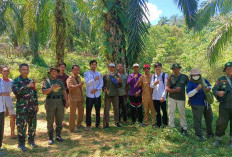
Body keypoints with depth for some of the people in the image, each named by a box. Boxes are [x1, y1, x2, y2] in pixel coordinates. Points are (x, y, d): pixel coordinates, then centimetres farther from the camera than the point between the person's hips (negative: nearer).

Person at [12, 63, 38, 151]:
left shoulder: (31, 81, 14)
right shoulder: (16, 81, -2)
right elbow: (15, 91, -21)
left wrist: (36, 104, 14)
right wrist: (27, 86, -28)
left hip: (32, 107, 5)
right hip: (21, 107, -5)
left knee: (32, 125, 10)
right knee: (21, 126, -1)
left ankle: (31, 140, 27)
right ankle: (21, 144, 13)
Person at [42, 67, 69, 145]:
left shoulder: (59, 81, 13)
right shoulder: (46, 81, 2)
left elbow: (64, 91, 13)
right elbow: (44, 92, -11)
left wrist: (66, 101, 7)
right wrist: (52, 88, -25)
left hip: (59, 101, 4)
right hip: (50, 101, -3)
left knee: (59, 119, 7)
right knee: (50, 121, 2)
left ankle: (58, 136, 21)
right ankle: (50, 138, 12)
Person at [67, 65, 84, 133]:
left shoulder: (79, 77, 14)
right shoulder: (70, 78, -11)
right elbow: (70, 87, -26)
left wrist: (82, 97, 14)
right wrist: (79, 85, -31)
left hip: (79, 98, 8)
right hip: (73, 98, -8)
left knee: (81, 111, 14)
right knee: (72, 113, -2)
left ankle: (79, 125, 32)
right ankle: (72, 128, 8)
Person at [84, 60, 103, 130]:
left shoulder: (99, 74, 7)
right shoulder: (86, 73, 0)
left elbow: (101, 84, 4)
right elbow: (87, 83, -12)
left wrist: (96, 89, -11)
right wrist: (94, 79, -24)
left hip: (97, 95, 2)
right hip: (89, 95, -2)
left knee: (98, 110, 10)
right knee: (88, 110, 2)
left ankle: (97, 124, 24)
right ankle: (88, 125, 16)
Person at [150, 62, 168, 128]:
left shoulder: (165, 75, -3)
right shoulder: (153, 76, 10)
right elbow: (151, 86, 7)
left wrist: (163, 96, -12)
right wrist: (154, 84, -16)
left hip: (162, 97, -4)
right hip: (155, 97, 4)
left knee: (164, 111, 5)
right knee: (157, 111, 11)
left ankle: (165, 124, 18)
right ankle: (158, 124, 21)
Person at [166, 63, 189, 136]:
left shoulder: (184, 77, 2)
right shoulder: (170, 77, 1)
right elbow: (167, 89, -5)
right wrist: (175, 90, -21)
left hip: (181, 98, -1)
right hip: (172, 98, 1)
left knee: (182, 113, 3)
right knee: (171, 112, 5)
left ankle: (184, 128, 15)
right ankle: (171, 127, 17)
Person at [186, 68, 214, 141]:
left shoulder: (204, 80, 1)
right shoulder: (190, 83, -15)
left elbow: (210, 86, 16)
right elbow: (189, 94, -21)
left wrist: (209, 88, -9)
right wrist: (196, 89, -33)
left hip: (206, 103, 6)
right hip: (197, 105, -6)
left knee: (209, 118, 18)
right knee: (197, 120, -5)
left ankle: (209, 133, 38)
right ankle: (199, 136, 8)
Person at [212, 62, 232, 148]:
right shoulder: (221, 79, 1)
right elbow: (214, 90, -2)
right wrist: (218, 93, -23)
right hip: (225, 106, -1)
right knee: (222, 124, 2)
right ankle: (218, 139, 21)